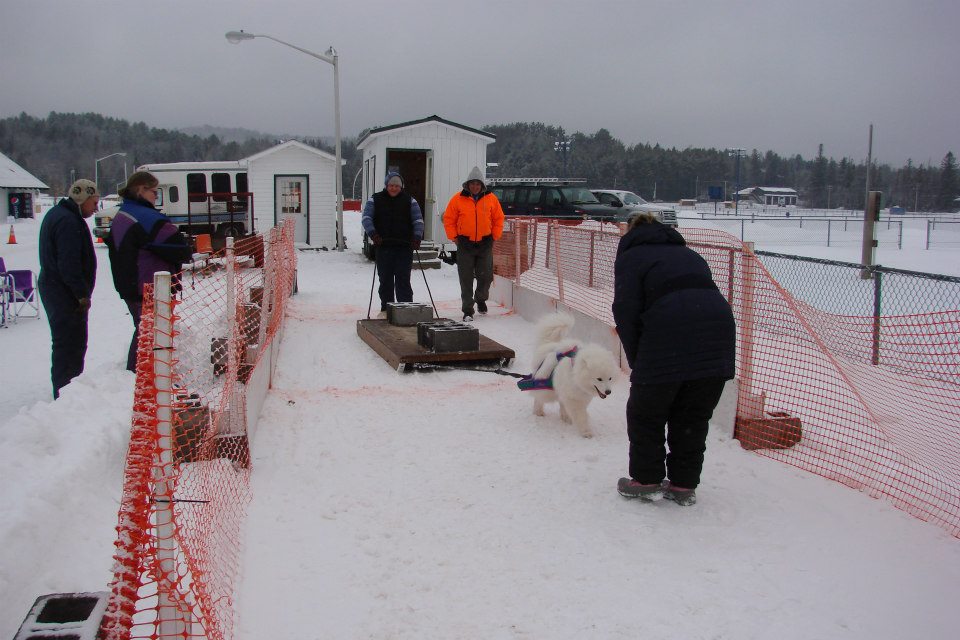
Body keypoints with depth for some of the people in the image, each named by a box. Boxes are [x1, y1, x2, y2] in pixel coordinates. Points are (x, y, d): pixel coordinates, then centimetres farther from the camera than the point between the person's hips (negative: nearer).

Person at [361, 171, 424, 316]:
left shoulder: (409, 200, 9)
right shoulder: (375, 200, 9)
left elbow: (418, 219, 3)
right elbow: (366, 217, 0)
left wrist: (417, 236, -14)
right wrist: (372, 232, -18)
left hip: (404, 247, -1)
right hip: (383, 247, 1)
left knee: (403, 280, -5)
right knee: (385, 280, 6)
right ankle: (385, 309, 15)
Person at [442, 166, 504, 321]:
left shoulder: (491, 199, 2)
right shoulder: (458, 199, -2)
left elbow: (498, 219, 11)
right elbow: (449, 219, 4)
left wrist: (495, 236, 4)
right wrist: (454, 237, -2)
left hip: (485, 243, 1)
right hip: (465, 243, -1)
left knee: (486, 276, 6)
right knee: (466, 279, -1)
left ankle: (481, 299, 36)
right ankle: (468, 310, 5)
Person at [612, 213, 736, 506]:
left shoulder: (631, 255, 16)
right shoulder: (688, 254, 32)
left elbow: (627, 310, 1)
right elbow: (707, 294, 21)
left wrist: (636, 359, 9)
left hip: (669, 337, -5)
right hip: (719, 325, 6)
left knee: (646, 414, 13)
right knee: (694, 417, 17)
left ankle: (647, 479, 20)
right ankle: (684, 485, 23)